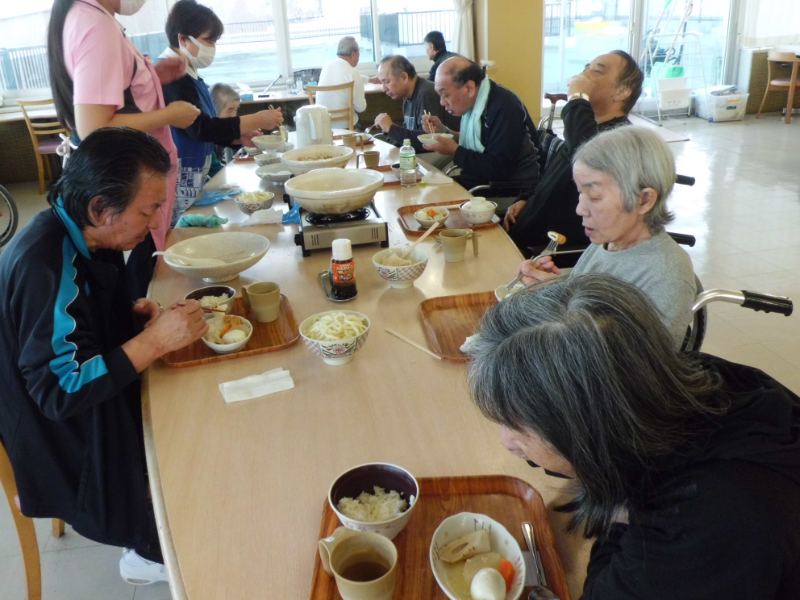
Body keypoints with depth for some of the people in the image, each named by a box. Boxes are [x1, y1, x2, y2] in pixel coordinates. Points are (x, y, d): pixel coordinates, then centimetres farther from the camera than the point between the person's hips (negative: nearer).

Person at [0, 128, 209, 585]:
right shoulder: (47, 267, -30)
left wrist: (131, 316, -5)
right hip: (69, 447, -8)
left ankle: (153, 546, 19)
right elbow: (60, 391, -30)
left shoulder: (79, 236, -3)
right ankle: (153, 555, 17)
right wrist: (155, 340, -30)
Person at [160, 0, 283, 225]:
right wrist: (256, 120, -20)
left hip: (194, 177, 9)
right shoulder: (171, 76, -15)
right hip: (178, 179, -9)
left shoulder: (188, 75, 13)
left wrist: (239, 138, 4)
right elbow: (199, 128, -23)